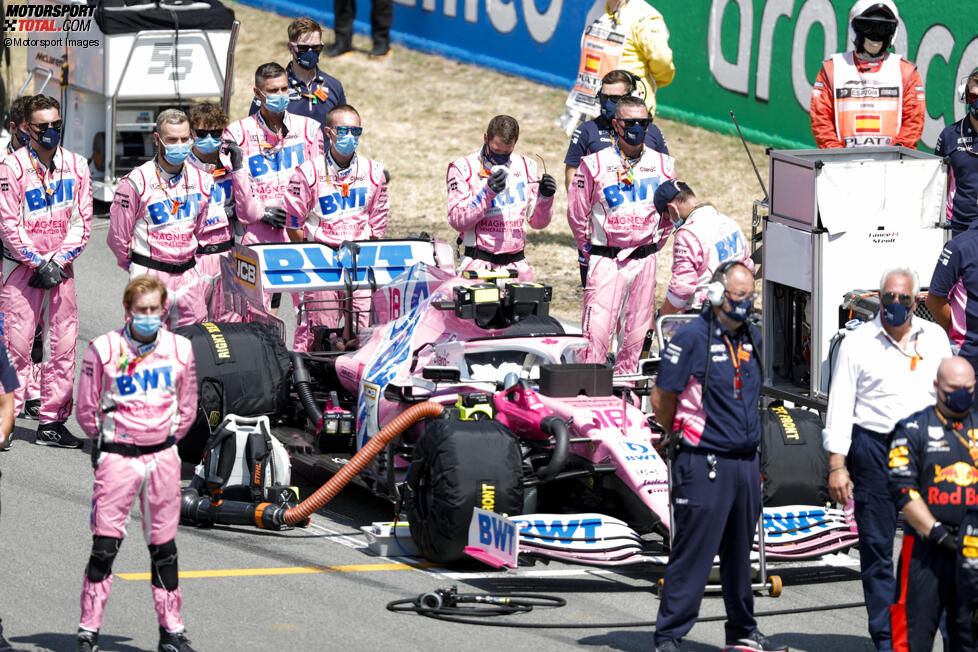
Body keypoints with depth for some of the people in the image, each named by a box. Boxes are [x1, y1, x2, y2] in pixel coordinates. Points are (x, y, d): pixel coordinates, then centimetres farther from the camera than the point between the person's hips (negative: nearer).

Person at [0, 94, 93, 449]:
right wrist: (38, 263, -13)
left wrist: (58, 261, -6)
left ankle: (52, 422, 10)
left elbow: (82, 221, 5)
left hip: (60, 268, 4)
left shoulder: (76, 166, 5)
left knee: (63, 345, 3)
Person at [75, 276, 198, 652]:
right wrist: (108, 439, 7)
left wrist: (166, 439, 11)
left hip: (163, 456, 3)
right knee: (105, 545, -6)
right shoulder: (104, 350, -8)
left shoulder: (180, 349, 3)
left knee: (164, 545, 10)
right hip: (117, 455, -3)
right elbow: (87, 410, 1)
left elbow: (186, 409, 14)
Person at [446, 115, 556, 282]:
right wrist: (487, 193, -19)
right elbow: (457, 221, -10)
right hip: (478, 264, -4)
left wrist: (545, 198, -6)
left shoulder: (526, 167, 11)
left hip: (517, 264, 4)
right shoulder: (463, 168, -1)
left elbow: (538, 222, 13)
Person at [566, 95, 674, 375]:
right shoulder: (594, 165, -3)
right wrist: (590, 250, 9)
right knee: (596, 332, -11)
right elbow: (576, 214, 6)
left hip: (644, 260, 3)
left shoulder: (662, 165, 6)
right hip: (606, 260, -3)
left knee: (635, 333, 6)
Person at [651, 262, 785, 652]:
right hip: (704, 465, -7)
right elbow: (661, 397, -6)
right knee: (693, 554, -6)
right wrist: (679, 435, 8)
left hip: (746, 462, 7)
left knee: (739, 554, 15)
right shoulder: (693, 337, -11)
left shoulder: (752, 339, 12)